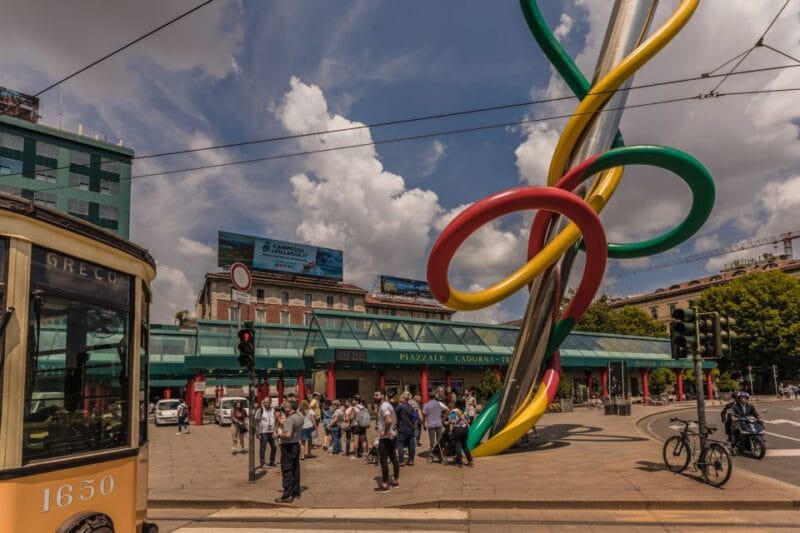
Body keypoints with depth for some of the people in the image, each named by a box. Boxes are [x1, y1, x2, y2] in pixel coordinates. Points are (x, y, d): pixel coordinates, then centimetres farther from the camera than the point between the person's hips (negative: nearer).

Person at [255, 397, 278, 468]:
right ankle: (263, 463, 9)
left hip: (271, 432, 6)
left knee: (274, 447, 11)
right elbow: (257, 422, -9)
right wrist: (258, 433, -13)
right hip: (263, 432, -6)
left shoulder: (273, 410, 7)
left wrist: (274, 431, 6)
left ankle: (272, 462, 26)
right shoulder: (260, 410, -8)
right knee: (263, 448, 0)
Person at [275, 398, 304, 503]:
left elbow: (288, 435, -32)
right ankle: (296, 492, 25)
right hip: (296, 444, 9)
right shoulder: (300, 416, 6)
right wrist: (283, 424, 7)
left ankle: (287, 495, 0)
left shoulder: (290, 419, -23)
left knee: (287, 471, -3)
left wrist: (280, 433, -14)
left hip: (288, 446, -9)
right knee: (295, 469, 16)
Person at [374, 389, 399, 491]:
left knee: (383, 460, -4)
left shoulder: (383, 407, -18)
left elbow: (389, 420, -34)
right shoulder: (388, 405, 14)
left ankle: (385, 484, 0)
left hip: (385, 437, -10)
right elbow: (395, 419, 24)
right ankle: (396, 481, 23)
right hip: (392, 435, 10)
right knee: (393, 458, 15)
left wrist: (385, 432, -23)